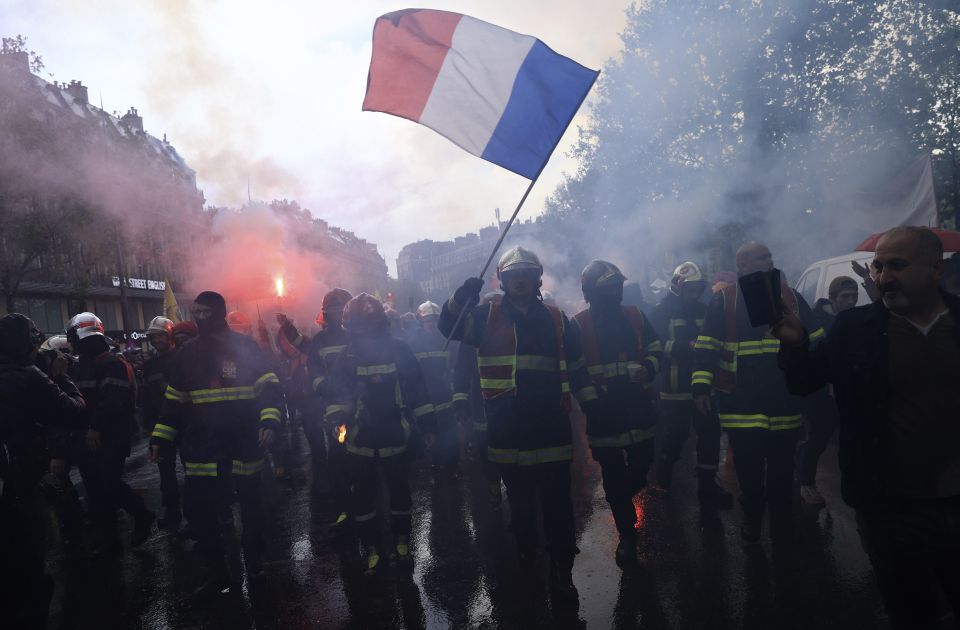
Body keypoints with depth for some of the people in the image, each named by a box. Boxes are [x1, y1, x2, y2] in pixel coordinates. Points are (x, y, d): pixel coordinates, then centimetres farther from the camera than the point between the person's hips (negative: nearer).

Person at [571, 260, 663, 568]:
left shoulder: (635, 316, 8)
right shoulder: (579, 324, -5)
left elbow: (655, 349, 13)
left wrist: (648, 366, -9)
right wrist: (590, 398, -16)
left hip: (638, 408, 3)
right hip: (603, 413, -3)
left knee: (641, 470, 9)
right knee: (613, 478, 7)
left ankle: (620, 501, 42)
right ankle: (626, 535, 23)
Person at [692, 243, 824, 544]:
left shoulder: (790, 298, 7)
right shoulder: (724, 300, -2)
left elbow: (817, 343, 13)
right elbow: (706, 347, -5)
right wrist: (700, 387, -11)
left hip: (785, 404, 3)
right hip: (741, 404, -2)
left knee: (782, 473, 14)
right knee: (749, 472, 10)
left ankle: (783, 527, 32)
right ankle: (751, 522, 29)